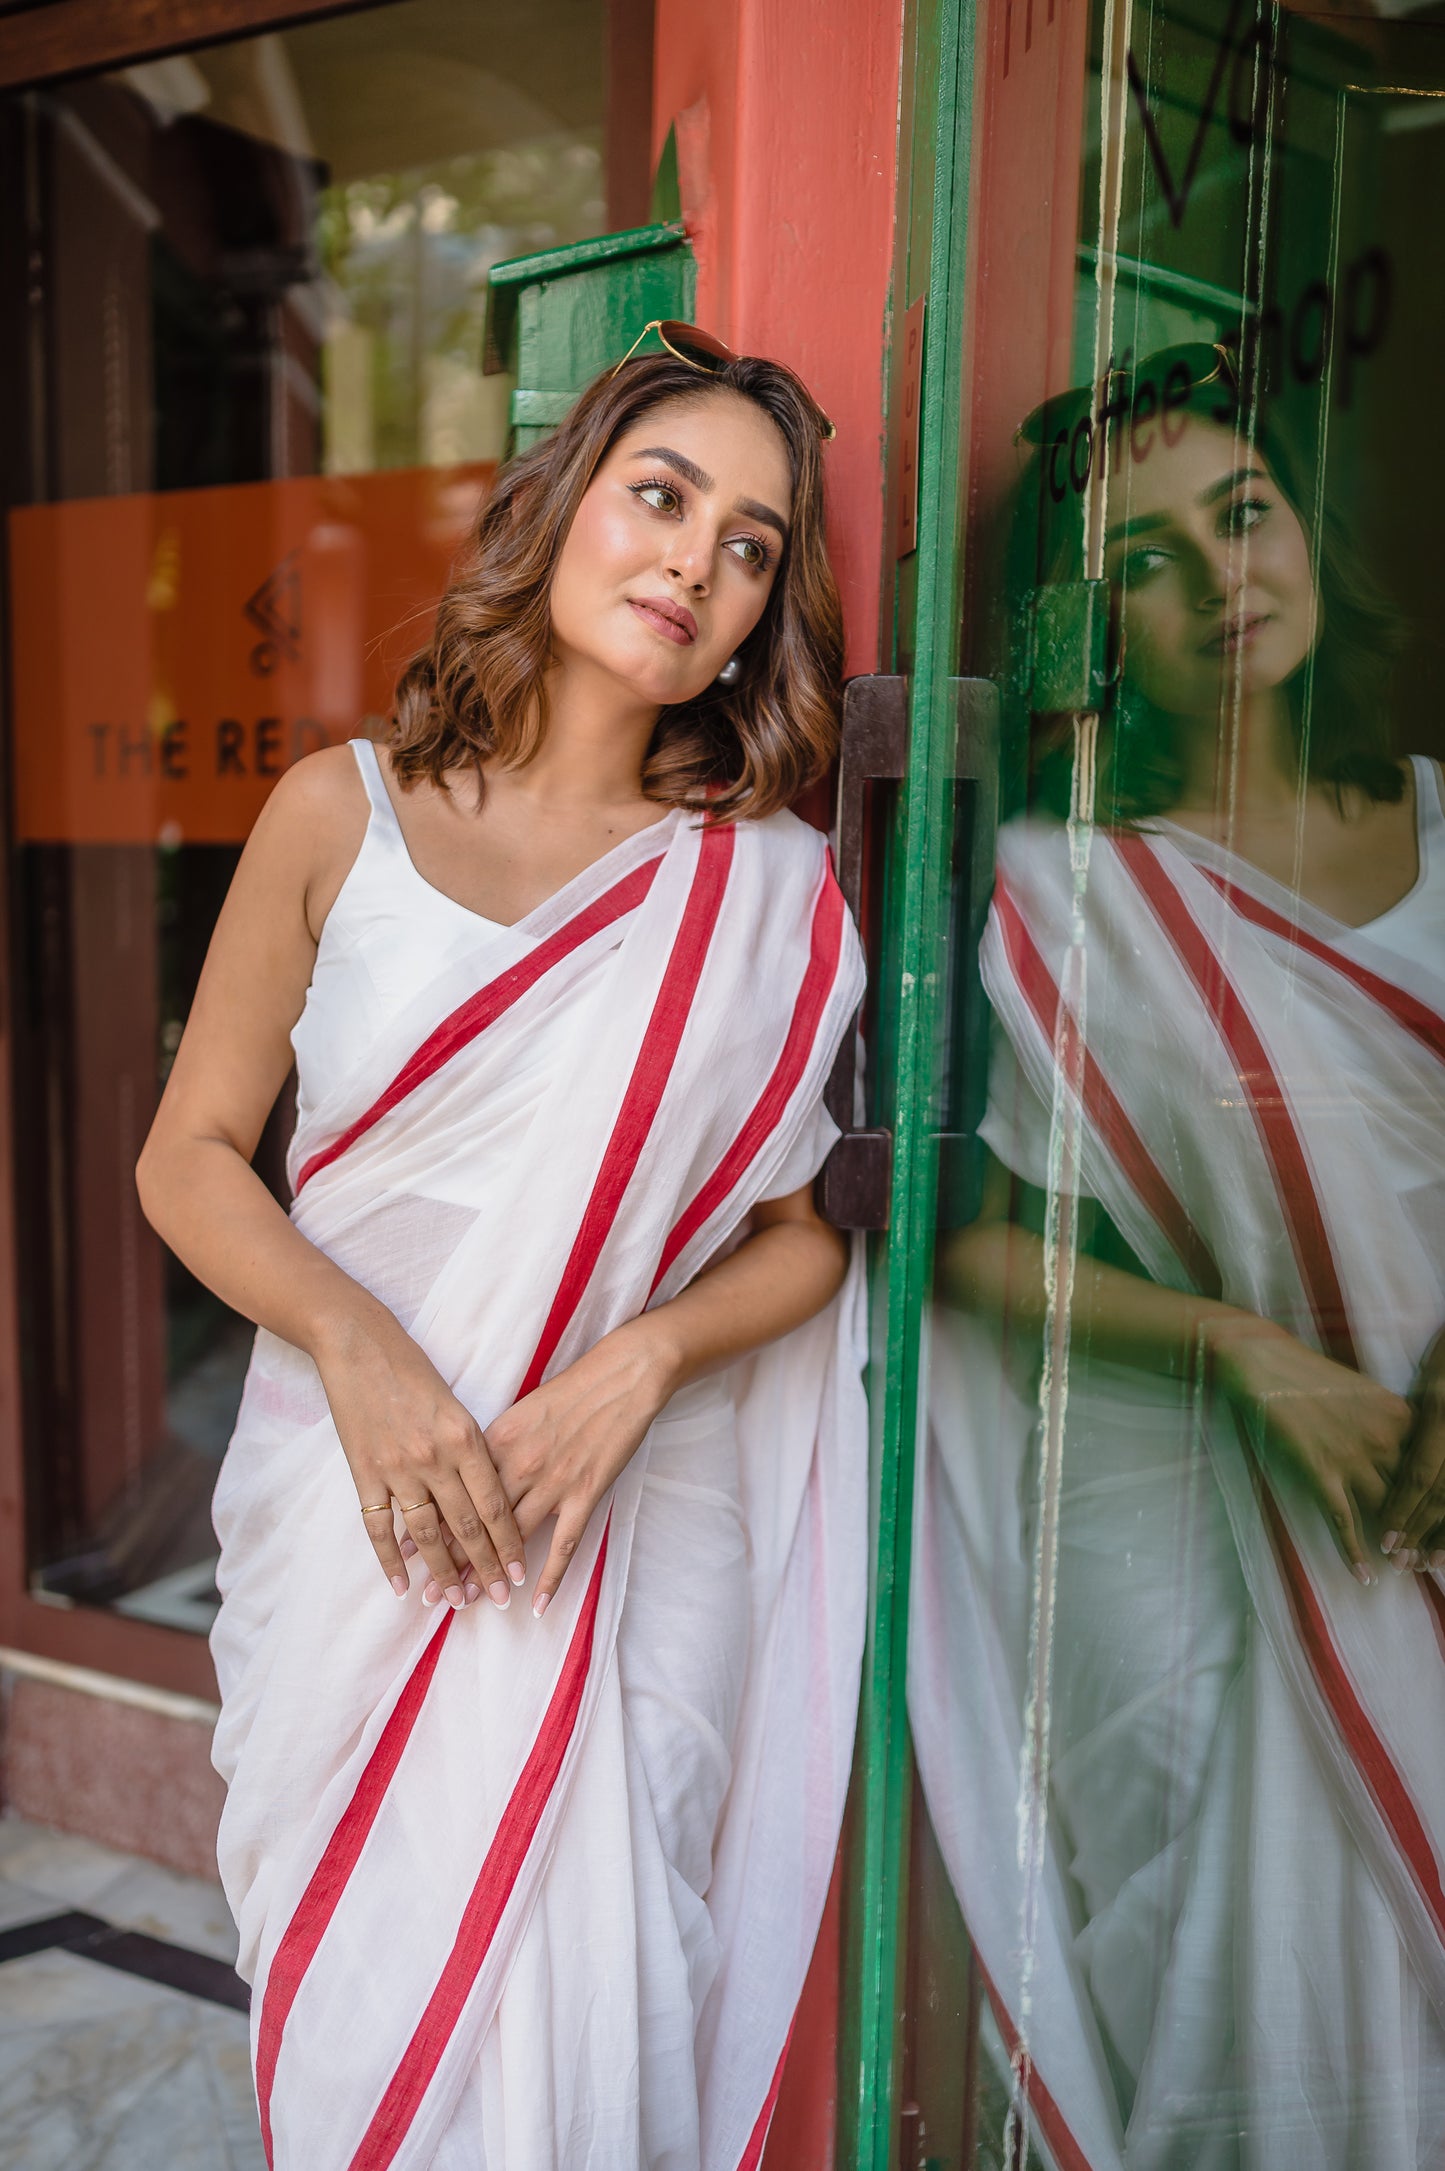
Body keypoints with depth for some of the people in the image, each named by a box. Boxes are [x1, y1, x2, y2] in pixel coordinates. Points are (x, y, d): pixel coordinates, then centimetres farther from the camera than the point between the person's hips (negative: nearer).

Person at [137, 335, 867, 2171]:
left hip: (628, 1536, 0)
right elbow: (189, 1154, 1)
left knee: (571, 2022, 6)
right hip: (350, 1513, 1)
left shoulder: (769, 890, 0)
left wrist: (642, 1355, -15)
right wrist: (357, 1344, -15)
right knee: (345, 2023, 13)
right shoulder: (342, 812, 0)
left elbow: (806, 1232, 3)